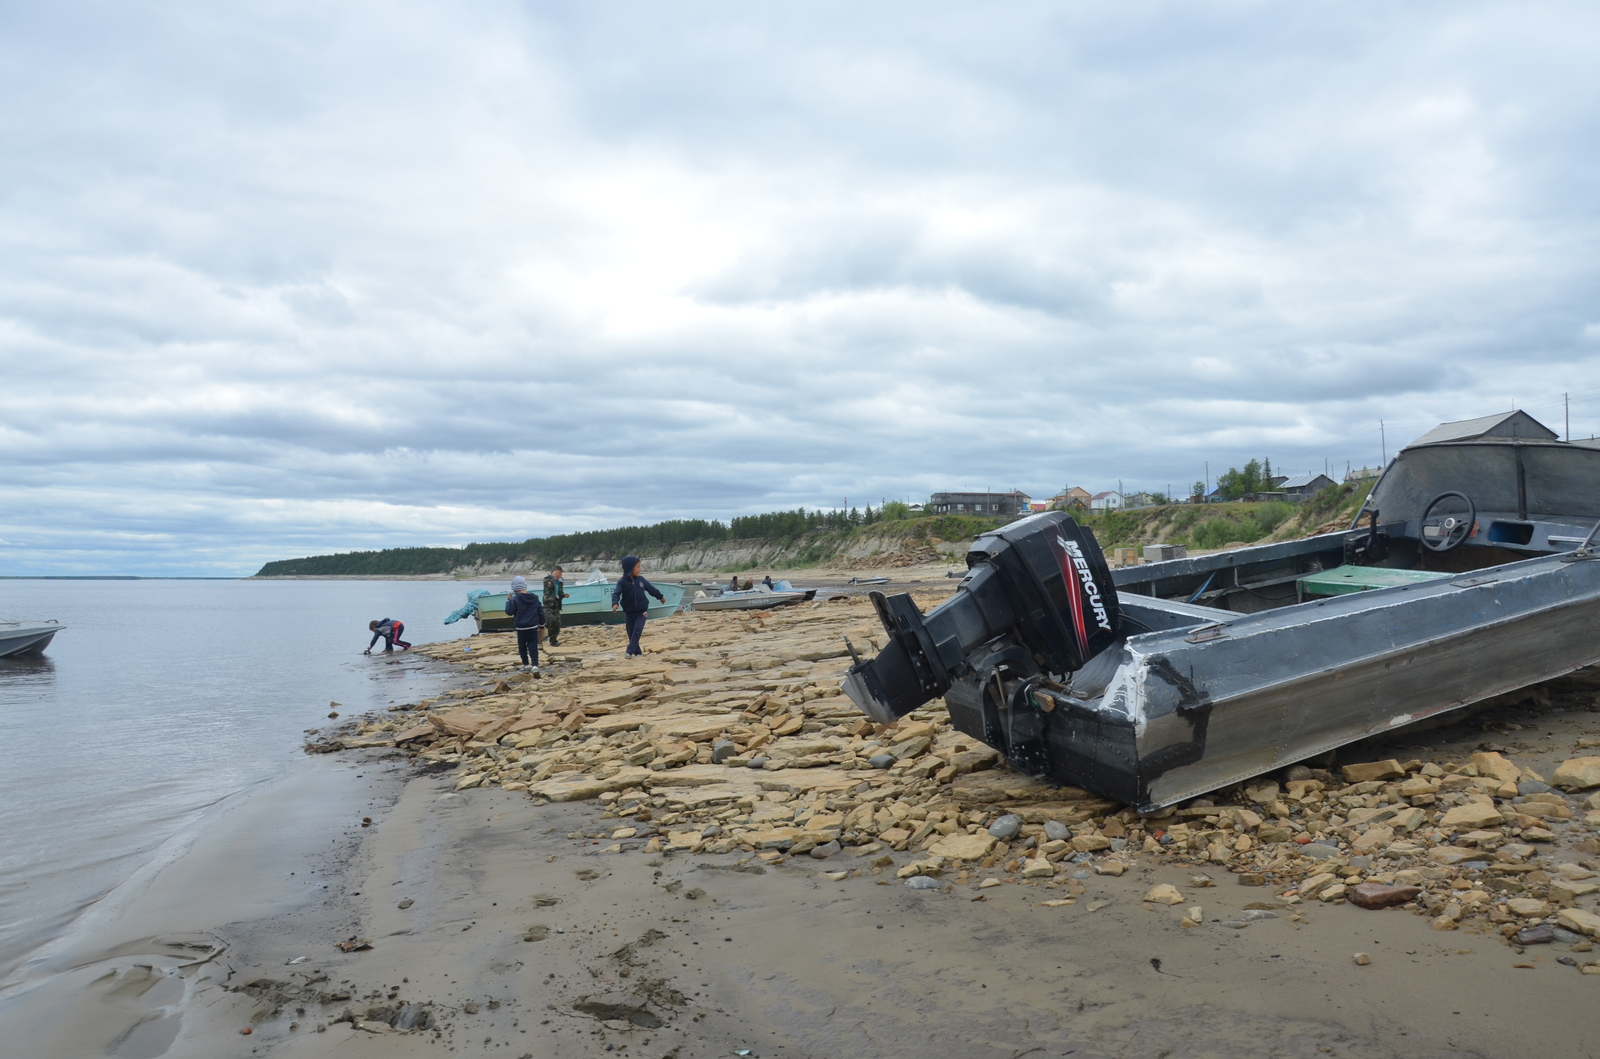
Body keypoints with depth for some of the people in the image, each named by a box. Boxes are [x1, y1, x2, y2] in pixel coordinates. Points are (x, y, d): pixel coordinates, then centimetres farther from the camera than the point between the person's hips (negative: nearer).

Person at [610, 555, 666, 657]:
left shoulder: (640, 579, 1)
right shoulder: (622, 582, -9)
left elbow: (651, 588, 15)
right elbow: (616, 593, -21)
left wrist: (660, 596, 28)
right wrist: (615, 603, -41)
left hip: (641, 611, 1)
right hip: (629, 612, -1)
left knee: (637, 631, -14)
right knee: (631, 633, 6)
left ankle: (630, 651, -14)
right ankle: (637, 652, 20)